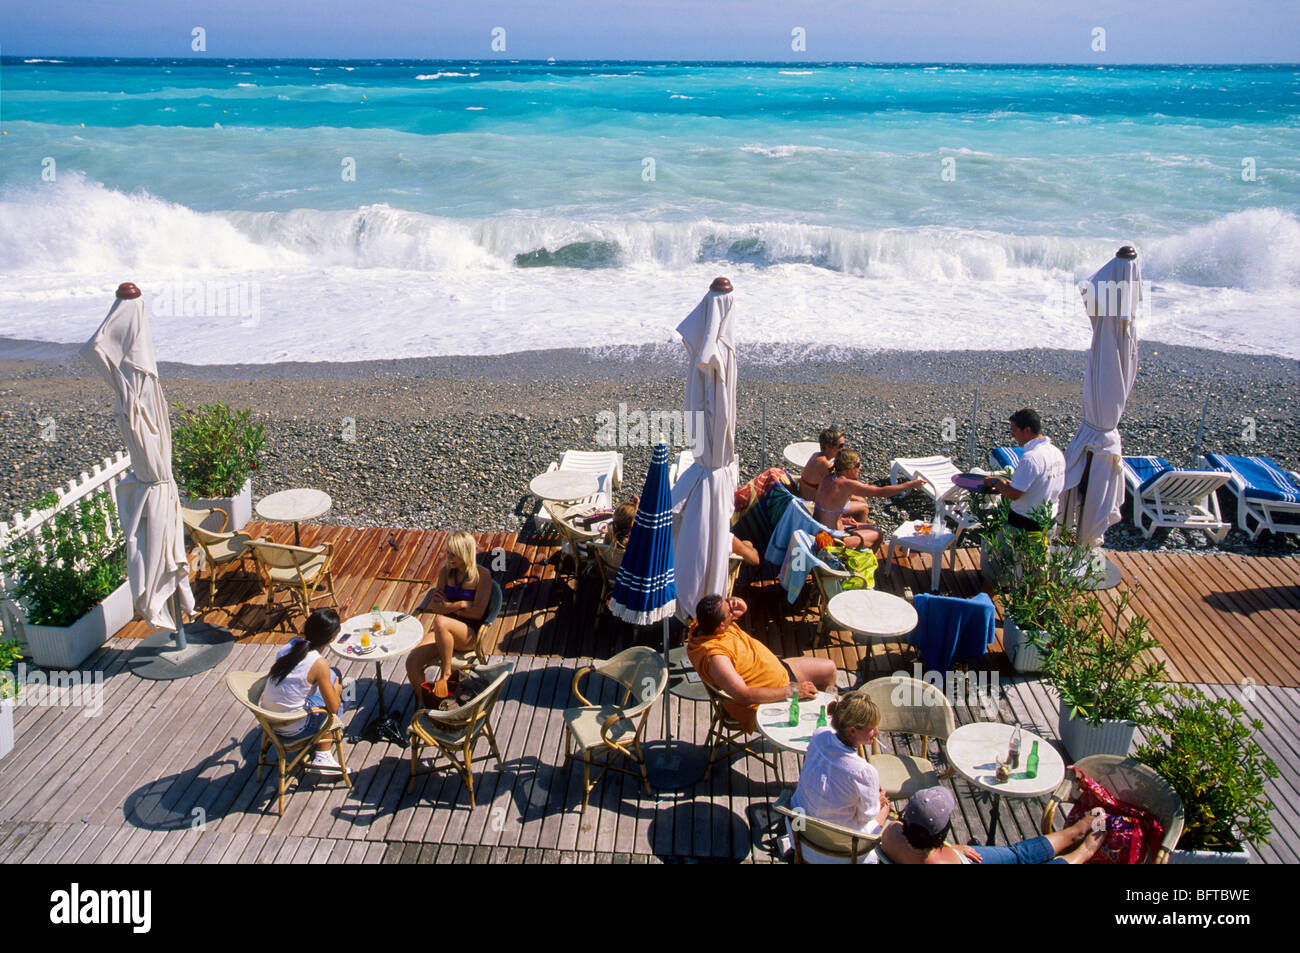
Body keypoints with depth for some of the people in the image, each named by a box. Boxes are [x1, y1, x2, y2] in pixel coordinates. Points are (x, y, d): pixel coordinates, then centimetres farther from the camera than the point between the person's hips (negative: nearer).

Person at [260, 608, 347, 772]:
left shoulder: (291, 645, -7)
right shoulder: (319, 665, -24)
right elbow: (333, 707, -13)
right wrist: (336, 690, 6)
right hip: (291, 729, -6)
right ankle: (322, 757, 24)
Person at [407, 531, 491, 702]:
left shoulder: (482, 577, -7)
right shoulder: (446, 572, 8)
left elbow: (477, 612, -12)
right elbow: (434, 605, 6)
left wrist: (448, 606, -4)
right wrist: (459, 605, -10)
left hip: (469, 634, -5)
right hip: (444, 630, 5)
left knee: (441, 622, -39)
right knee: (412, 662, -19)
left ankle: (447, 674, -21)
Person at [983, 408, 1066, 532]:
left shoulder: (1030, 458, -23)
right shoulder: (1058, 452, 5)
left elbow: (1013, 495, -22)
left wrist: (995, 482, -4)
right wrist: (1011, 483, 15)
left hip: (1025, 523, -9)